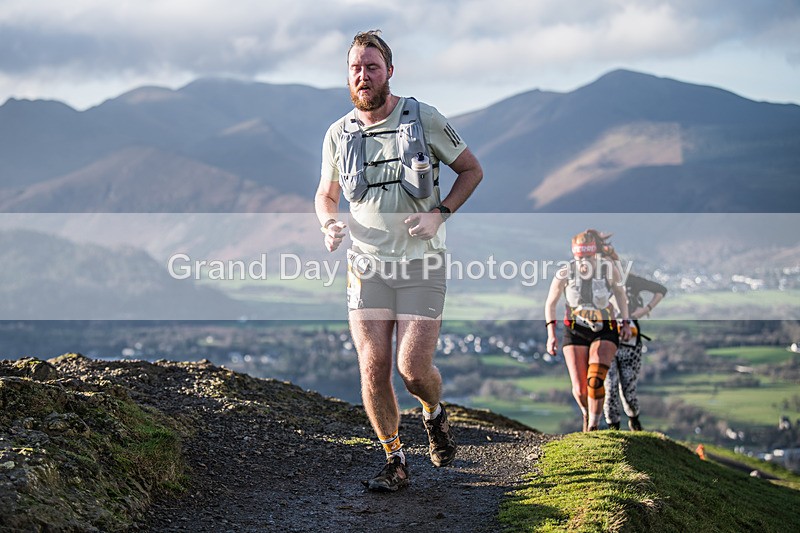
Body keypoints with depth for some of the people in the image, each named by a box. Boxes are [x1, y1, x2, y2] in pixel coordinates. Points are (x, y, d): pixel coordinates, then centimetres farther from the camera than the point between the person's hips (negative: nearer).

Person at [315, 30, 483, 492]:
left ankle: (436, 414, 24)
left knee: (414, 367, -11)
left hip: (421, 263, -2)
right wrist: (330, 224, -5)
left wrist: (439, 214, -10)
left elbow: (472, 169, 5)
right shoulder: (339, 135, 2)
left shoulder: (424, 119, -5)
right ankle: (396, 462, 11)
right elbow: (326, 194, 18)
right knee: (373, 368, -6)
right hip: (368, 263, 2)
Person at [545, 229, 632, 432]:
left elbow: (620, 293, 7)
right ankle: (587, 413, 29)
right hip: (576, 331, 1)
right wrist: (551, 335, -7)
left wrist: (626, 322, 5)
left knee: (595, 380, -24)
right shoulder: (565, 273, -15)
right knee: (580, 389, -6)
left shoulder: (609, 268, -15)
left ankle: (593, 426, -6)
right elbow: (550, 304, -1)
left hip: (605, 331, -1)